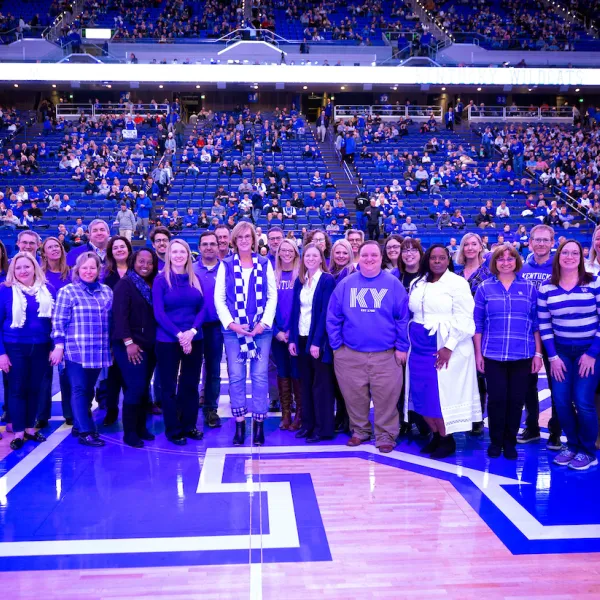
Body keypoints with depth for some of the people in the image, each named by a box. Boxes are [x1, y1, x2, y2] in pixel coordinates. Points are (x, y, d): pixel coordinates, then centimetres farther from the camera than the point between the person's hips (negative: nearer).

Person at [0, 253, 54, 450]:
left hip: (41, 347, 3)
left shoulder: (46, 290, 4)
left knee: (36, 388, 10)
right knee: (17, 389, 3)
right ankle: (18, 432, 13)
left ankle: (30, 428, 23)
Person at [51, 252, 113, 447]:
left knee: (89, 390, 12)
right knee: (79, 390, -3)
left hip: (99, 351, 5)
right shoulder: (67, 291, -2)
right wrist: (59, 345, -11)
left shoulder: (107, 291, 11)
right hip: (76, 350, -5)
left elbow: (112, 319, 16)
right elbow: (58, 321, -5)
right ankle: (85, 432, 0)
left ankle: (80, 425, 25)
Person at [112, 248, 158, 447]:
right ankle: (129, 433, 1)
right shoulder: (125, 283, -6)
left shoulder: (152, 285, 13)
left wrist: (155, 341, 8)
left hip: (149, 345, 6)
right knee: (135, 387, -9)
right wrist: (129, 342, -20)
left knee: (144, 388, 10)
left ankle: (140, 428, 20)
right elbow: (120, 315, -14)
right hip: (131, 345, -6)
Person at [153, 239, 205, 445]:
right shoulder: (161, 280, -4)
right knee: (169, 386, 4)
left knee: (191, 384, 10)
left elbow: (202, 309, 4)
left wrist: (192, 332, -12)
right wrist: (179, 335, -17)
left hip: (194, 340, 4)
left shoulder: (195, 280, 8)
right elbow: (158, 313, -10)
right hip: (168, 341, -4)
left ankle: (189, 426, 23)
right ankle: (173, 429, 15)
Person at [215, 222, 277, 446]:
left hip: (261, 329, 0)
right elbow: (218, 297, 3)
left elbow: (272, 296, 4)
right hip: (233, 329, 0)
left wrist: (264, 322, -7)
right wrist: (230, 323, -8)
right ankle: (239, 424, 9)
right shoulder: (225, 265, 7)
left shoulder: (265, 264, 8)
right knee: (236, 376, 0)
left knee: (260, 376, -1)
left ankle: (258, 424, 8)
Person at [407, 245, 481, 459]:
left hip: (445, 347, -6)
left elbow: (463, 319, -13)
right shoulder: (417, 284, 13)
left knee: (440, 394, -4)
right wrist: (408, 341, 10)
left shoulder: (458, 283, -7)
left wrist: (448, 346, -19)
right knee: (421, 394, 6)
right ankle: (436, 435, 23)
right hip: (420, 346, 6)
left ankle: (447, 439, 13)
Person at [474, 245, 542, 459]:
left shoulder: (529, 287, 5)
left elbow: (536, 323, 6)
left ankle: (510, 442, 22)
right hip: (493, 354, -1)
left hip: (522, 355, 1)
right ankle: (495, 441, 20)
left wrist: (538, 353, 2)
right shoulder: (484, 288, 3)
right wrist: (478, 353, 0)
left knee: (516, 399, 6)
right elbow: (477, 323, 3)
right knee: (496, 398, 2)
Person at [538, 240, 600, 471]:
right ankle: (572, 445, 22)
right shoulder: (546, 288, 1)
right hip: (561, 351, 3)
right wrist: (552, 356, -3)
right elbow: (544, 325, 2)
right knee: (561, 400, -1)